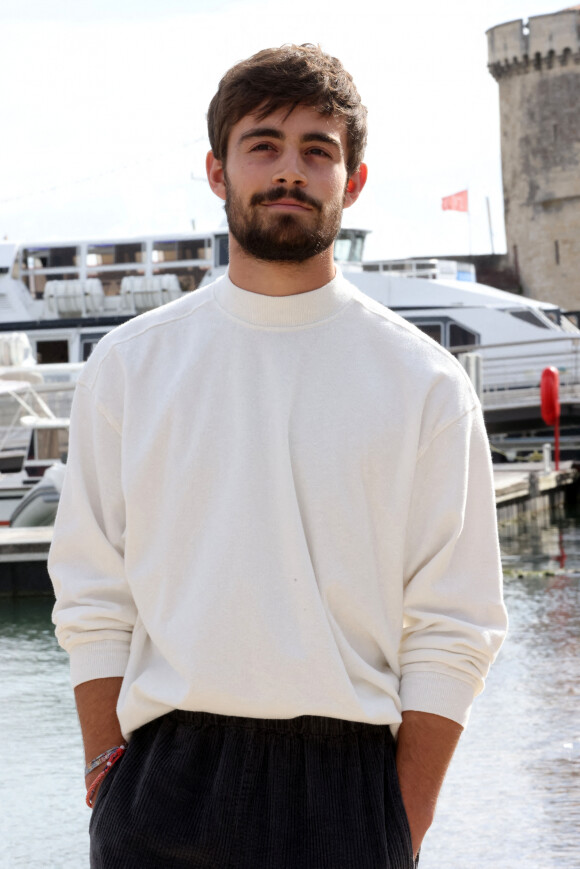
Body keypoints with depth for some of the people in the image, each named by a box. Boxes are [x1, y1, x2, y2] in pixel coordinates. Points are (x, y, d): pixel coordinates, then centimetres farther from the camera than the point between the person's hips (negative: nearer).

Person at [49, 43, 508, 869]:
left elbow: (453, 631, 1)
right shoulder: (128, 365, 7)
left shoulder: (425, 382, 3)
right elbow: (94, 601, 6)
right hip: (164, 784, 1)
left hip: (345, 782, -1)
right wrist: (109, 776, -3)